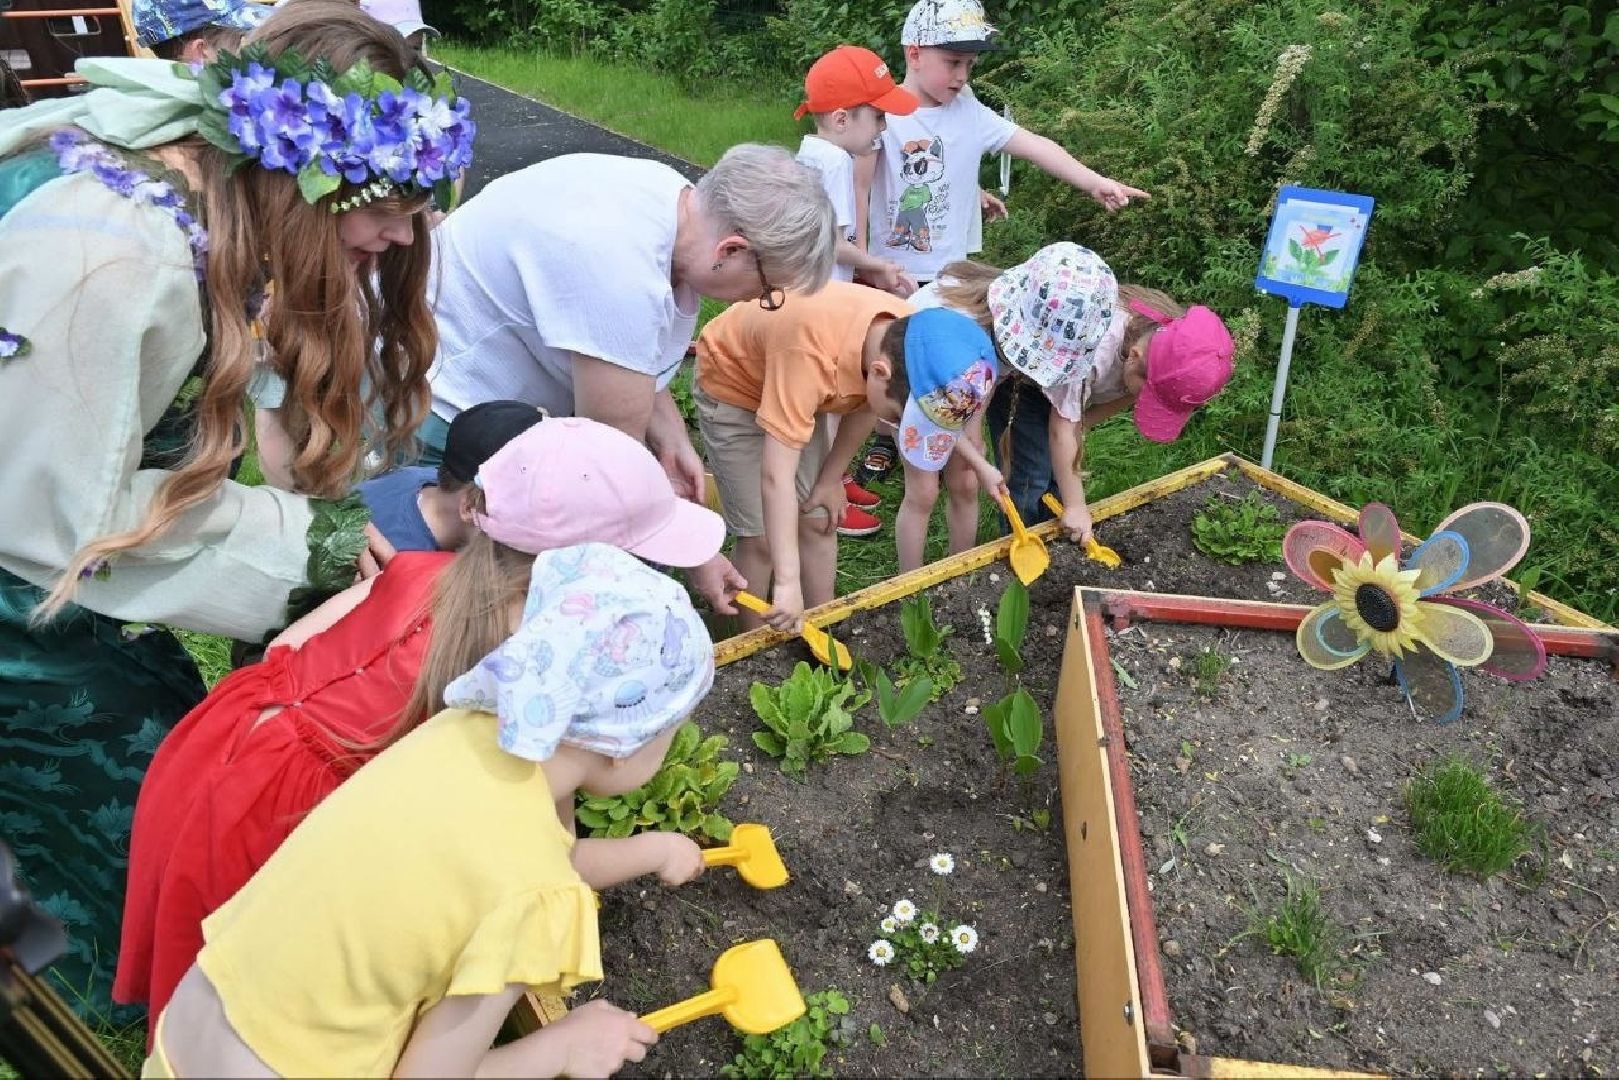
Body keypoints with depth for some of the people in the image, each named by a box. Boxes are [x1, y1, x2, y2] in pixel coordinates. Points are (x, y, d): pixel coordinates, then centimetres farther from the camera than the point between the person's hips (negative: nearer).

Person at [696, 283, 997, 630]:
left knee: (818, 521, 6)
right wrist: (788, 583, -42)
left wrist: (832, 478, 0)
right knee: (762, 537, -6)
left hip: (799, 390, 6)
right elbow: (776, 476, -42)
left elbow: (864, 406, -2)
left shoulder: (910, 339, -23)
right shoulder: (811, 355, -44)